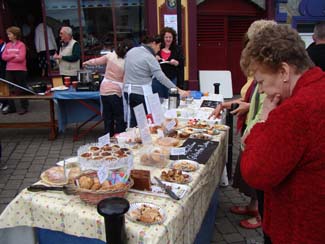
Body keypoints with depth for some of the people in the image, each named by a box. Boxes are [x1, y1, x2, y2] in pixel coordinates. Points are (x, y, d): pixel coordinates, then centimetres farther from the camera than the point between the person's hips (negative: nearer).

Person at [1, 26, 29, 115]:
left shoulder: (21, 45, -6)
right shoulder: (8, 45, 11)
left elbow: (21, 58, -15)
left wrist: (9, 57, -5)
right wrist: (14, 55, -11)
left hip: (20, 70, -6)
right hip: (9, 70, 6)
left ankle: (24, 107, 11)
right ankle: (11, 107, 17)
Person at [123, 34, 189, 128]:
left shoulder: (130, 51, 8)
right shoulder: (149, 57, -13)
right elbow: (162, 78, -19)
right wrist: (178, 90, -19)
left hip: (128, 91, 7)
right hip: (142, 92, -7)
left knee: (132, 121, 13)